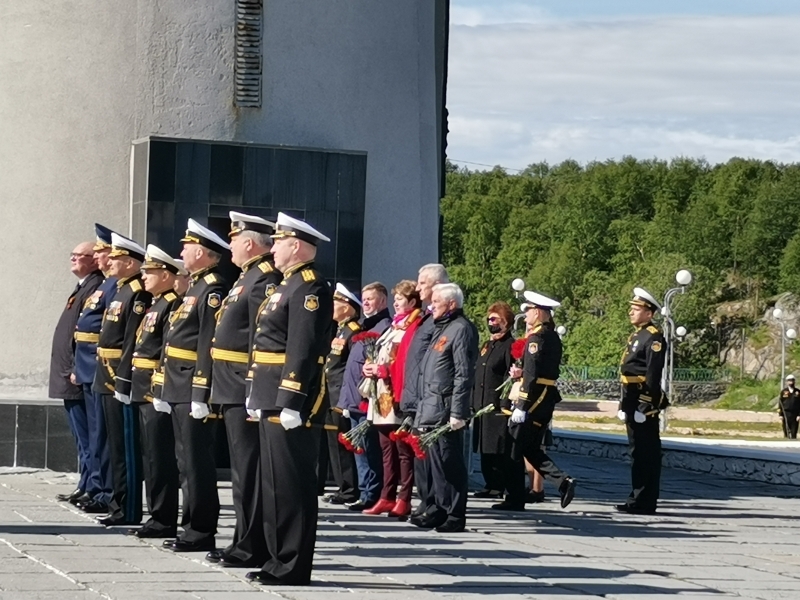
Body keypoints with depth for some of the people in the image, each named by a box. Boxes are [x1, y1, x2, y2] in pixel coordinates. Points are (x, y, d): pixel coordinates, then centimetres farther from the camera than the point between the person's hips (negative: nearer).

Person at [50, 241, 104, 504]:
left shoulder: (94, 288, -14)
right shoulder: (83, 288, 18)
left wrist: (77, 370, -21)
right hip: (71, 377, 10)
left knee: (86, 438, -6)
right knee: (83, 438, 12)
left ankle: (89, 489, -4)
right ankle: (86, 487, 16)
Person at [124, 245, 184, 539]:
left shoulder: (172, 306, -12)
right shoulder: (154, 306, 18)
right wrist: (129, 383, 18)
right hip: (144, 392, 10)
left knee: (161, 458, -7)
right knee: (150, 457, 12)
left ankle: (164, 521, -4)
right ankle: (157, 516, 18)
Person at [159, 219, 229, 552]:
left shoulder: (212, 290, -14)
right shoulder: (196, 287, 17)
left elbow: (209, 346, -20)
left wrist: (201, 394, -23)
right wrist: (166, 386, 20)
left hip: (193, 387, -10)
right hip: (180, 387, 10)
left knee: (197, 461, -6)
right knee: (187, 461, 13)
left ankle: (202, 532, -3)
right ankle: (192, 527, 18)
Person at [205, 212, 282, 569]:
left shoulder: (265, 280, -15)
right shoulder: (248, 278, 18)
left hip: (245, 392, -11)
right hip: (233, 391, 11)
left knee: (249, 471, -6)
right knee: (242, 470, 14)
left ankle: (252, 549, -3)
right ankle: (244, 543, 19)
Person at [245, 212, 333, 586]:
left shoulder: (309, 288, -14)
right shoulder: (289, 286, 19)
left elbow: (303, 351, -21)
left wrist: (291, 402, -26)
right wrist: (257, 393, 21)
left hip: (292, 404, -11)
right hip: (274, 400, 11)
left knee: (292, 484, -6)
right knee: (275, 484, 13)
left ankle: (293, 567, -3)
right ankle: (279, 560, 19)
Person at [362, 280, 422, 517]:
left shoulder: (415, 326, -9)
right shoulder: (395, 325, 21)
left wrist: (381, 370, -15)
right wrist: (371, 368, 5)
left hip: (398, 397, -10)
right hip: (383, 395, 10)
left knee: (403, 450, -5)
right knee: (387, 448, 10)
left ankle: (404, 500, -3)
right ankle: (387, 497, 14)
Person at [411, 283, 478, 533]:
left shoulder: (461, 329, -9)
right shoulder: (441, 329, 20)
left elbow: (464, 375, -16)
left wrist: (458, 412, -20)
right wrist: (423, 409, 21)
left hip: (445, 410, -9)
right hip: (431, 409, 9)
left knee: (450, 463, -5)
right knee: (436, 462, 12)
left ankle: (455, 516, -2)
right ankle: (437, 510, 17)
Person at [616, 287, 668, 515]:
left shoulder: (653, 338, -13)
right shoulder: (636, 336, 18)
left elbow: (653, 376, -19)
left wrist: (646, 406, -22)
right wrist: (625, 404, 20)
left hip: (645, 405, -10)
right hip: (633, 404, 10)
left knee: (647, 454, -6)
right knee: (637, 452, 13)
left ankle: (645, 503, -4)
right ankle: (638, 499, 18)